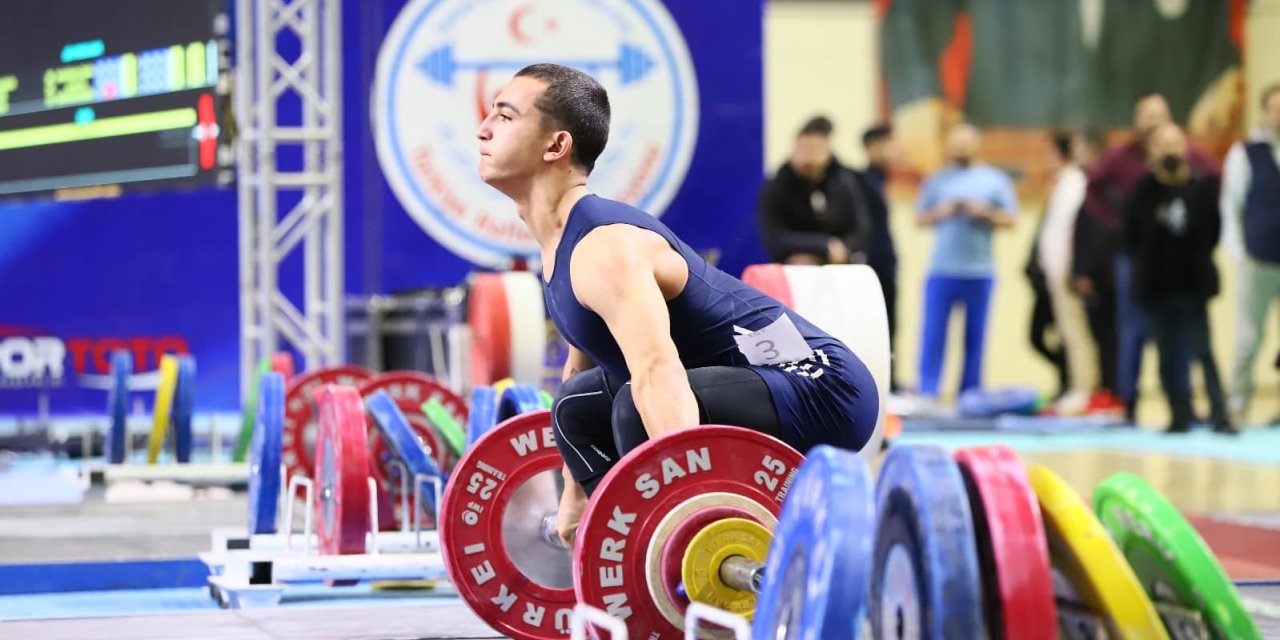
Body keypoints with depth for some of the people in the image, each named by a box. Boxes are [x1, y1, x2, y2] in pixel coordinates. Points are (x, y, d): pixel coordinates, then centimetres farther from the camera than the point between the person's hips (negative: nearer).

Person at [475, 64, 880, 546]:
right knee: (577, 408, 21)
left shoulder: (604, 249, -24)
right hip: (764, 385, 10)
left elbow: (659, 374, -40)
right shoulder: (560, 243, 8)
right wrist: (575, 494, 29)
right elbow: (583, 364, 25)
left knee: (642, 410, -34)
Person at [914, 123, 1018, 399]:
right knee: (933, 332, -6)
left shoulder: (995, 180, 8)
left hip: (980, 272, 0)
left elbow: (1010, 220, 5)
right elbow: (919, 219, 9)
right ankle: (927, 392, -6)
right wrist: (940, 213, -9)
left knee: (975, 335, 3)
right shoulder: (937, 181, 10)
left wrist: (985, 212, -11)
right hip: (942, 270, 0)